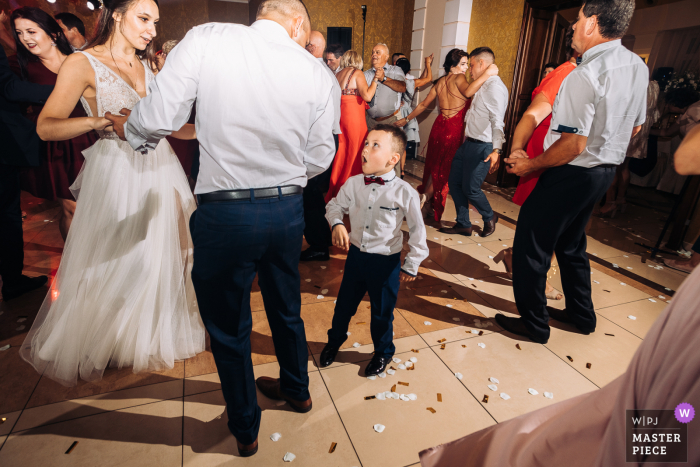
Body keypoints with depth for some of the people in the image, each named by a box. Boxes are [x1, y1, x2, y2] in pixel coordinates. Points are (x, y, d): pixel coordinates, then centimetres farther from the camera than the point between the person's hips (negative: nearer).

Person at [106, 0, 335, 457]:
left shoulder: (206, 39, -6)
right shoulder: (315, 71, 1)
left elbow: (157, 120, -9)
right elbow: (319, 160, 2)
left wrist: (126, 127, 14)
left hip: (225, 213, -3)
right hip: (288, 209, 4)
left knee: (229, 328, 17)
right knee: (287, 310, 26)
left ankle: (245, 429, 40)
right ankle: (296, 389, 52)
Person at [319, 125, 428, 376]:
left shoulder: (404, 192, -18)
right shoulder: (353, 183, -8)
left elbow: (417, 230, -9)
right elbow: (335, 205, 10)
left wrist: (411, 266, -5)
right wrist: (337, 224, -11)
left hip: (386, 262, -3)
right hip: (356, 255, 4)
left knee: (382, 311, 16)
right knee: (344, 303, 21)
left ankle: (383, 352, 45)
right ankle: (334, 341, 50)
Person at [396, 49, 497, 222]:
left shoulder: (440, 82, 13)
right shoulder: (458, 78, -8)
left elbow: (423, 105, 18)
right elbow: (468, 92, -31)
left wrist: (406, 119, 27)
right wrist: (487, 74, -30)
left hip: (439, 125, 7)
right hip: (454, 129, -7)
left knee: (434, 167, 15)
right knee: (444, 169, 7)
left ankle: (426, 202, 22)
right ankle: (426, 199, 7)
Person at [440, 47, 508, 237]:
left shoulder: (495, 87, -14)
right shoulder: (482, 87, 17)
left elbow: (497, 122, -25)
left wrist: (496, 150, -34)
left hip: (482, 147, -9)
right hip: (469, 143, 10)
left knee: (470, 188, -3)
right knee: (454, 182, 9)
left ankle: (489, 218, 25)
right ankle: (463, 225, 20)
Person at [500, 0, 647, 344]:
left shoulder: (584, 75, -22)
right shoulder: (638, 67, 6)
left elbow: (573, 145, -24)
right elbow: (635, 127, 15)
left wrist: (531, 165, -12)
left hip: (572, 174, -9)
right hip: (607, 170, 9)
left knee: (530, 247, 4)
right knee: (571, 244, 24)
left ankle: (534, 325, 16)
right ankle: (582, 315, 38)